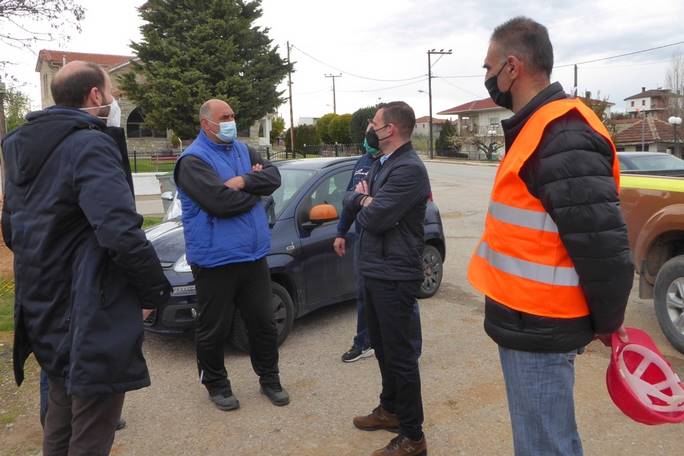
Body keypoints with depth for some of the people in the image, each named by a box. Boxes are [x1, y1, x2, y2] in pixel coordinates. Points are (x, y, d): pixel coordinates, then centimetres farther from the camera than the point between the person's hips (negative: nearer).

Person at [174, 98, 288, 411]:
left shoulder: (242, 150, 12)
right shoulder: (193, 160, -11)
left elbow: (274, 177, 0)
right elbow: (220, 201, -24)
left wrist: (245, 181, -18)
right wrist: (254, 189, -7)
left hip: (254, 255, 7)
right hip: (215, 259, -6)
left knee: (263, 322, 15)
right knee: (214, 329, 8)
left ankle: (269, 379, 32)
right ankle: (216, 385, 29)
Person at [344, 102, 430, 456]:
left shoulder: (409, 170, -20)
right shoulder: (381, 164, 13)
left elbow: (373, 219, -25)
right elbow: (350, 200, 11)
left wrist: (365, 203, -4)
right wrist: (365, 199, -11)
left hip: (395, 276, -10)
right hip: (373, 271, 10)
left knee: (400, 353, 0)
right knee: (382, 346, 21)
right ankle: (391, 409, 40)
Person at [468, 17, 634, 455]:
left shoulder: (564, 138, -22)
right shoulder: (540, 129, 10)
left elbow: (606, 248, -23)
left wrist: (606, 324, -8)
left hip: (537, 328, -9)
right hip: (530, 320, 9)